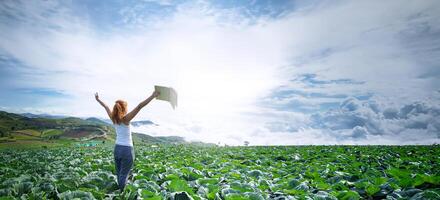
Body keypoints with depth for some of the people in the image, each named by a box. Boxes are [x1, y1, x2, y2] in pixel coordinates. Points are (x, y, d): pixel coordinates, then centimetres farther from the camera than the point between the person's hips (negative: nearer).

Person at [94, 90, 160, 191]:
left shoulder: (113, 118, 0)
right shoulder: (126, 118, -16)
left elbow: (106, 107, 17)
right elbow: (139, 106, -26)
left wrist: (98, 99, 31)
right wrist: (153, 96, -33)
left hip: (117, 148, 6)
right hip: (127, 149, -6)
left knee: (119, 173, 17)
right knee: (124, 175, 2)